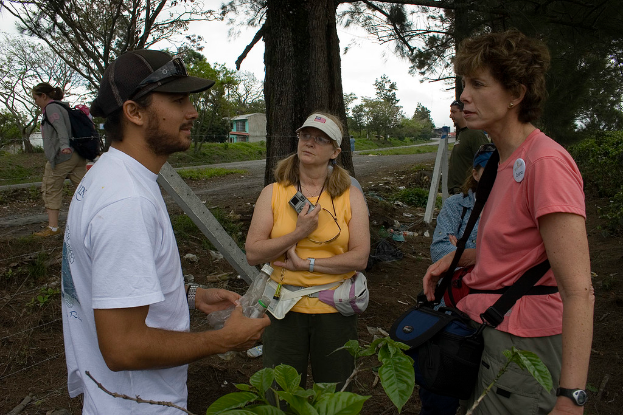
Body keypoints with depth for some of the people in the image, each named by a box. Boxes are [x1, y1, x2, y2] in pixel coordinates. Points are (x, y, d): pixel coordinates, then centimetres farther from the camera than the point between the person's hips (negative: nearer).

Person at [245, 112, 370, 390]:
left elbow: (359, 258, -9)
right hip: (284, 307, 0)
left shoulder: (351, 196, -2)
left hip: (334, 309, 0)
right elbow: (253, 254, -8)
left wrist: (306, 263, -15)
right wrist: (299, 233, -19)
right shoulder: (273, 193, -1)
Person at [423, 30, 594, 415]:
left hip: (523, 347, -9)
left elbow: (579, 291, -25)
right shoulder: (508, 161, 8)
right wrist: (457, 258, 7)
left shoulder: (546, 161, -21)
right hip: (490, 331, 9)